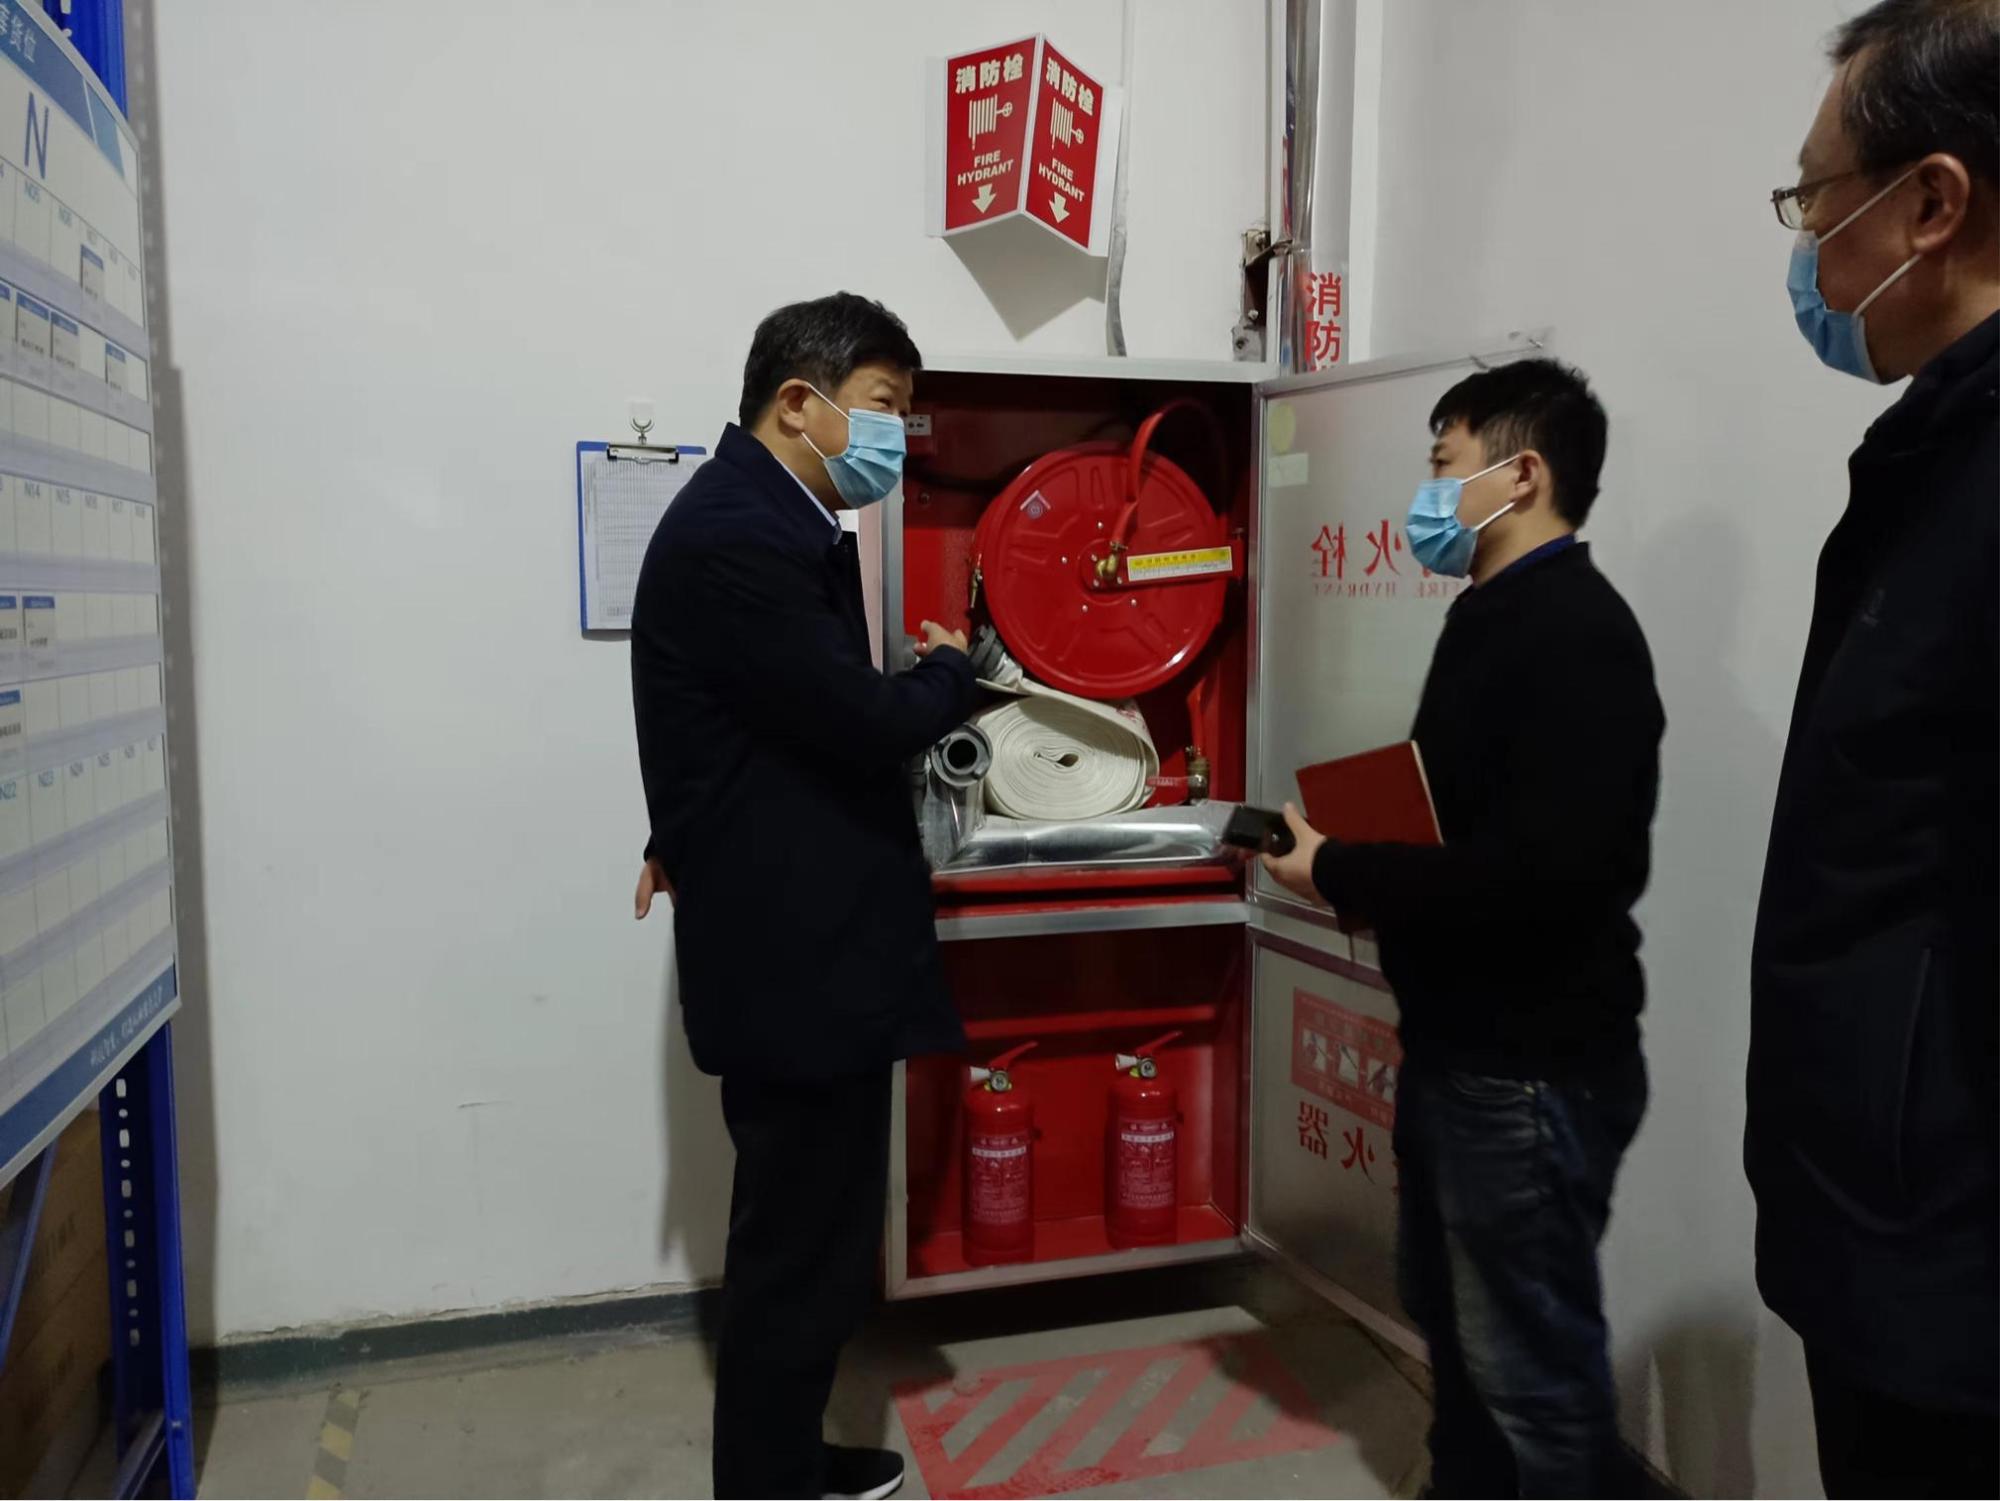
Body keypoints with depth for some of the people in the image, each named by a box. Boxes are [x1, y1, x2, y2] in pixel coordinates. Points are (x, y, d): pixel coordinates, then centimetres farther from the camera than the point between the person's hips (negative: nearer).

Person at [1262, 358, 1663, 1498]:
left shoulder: (1575, 636, -19)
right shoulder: (1497, 619, 12)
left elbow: (1542, 874, -30)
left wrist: (1340, 875, -19)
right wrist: (1350, 857, -1)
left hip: (1534, 1069, -10)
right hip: (1460, 1049, 10)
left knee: (1533, 1360, 7)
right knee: (1452, 1316, 24)